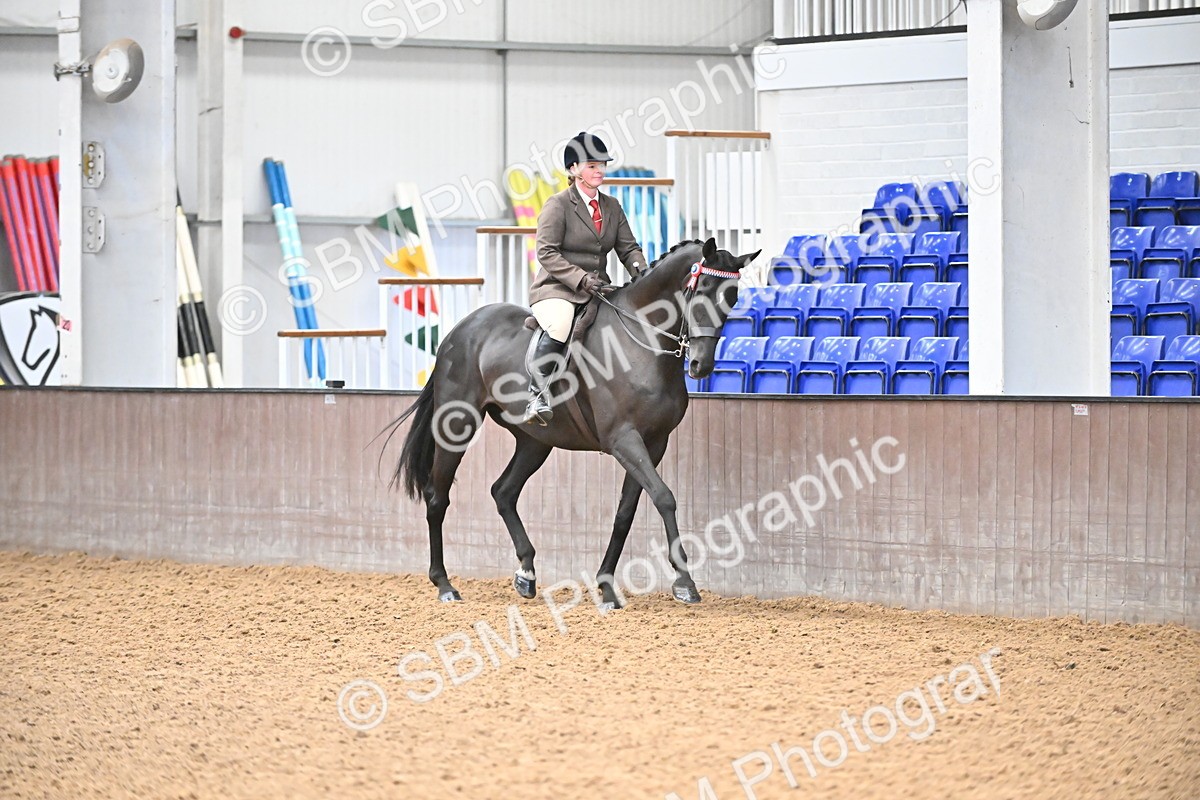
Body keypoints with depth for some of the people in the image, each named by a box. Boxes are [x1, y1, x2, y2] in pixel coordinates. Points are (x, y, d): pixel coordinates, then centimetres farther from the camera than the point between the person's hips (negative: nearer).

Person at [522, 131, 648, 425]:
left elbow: (628, 247, 13)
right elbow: (547, 253, -12)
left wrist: (639, 269, -11)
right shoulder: (558, 205, -4)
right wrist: (581, 279, -23)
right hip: (556, 289, -6)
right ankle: (536, 396, -35)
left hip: (597, 288, 6)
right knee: (559, 327, -37)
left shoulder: (612, 206, 15)